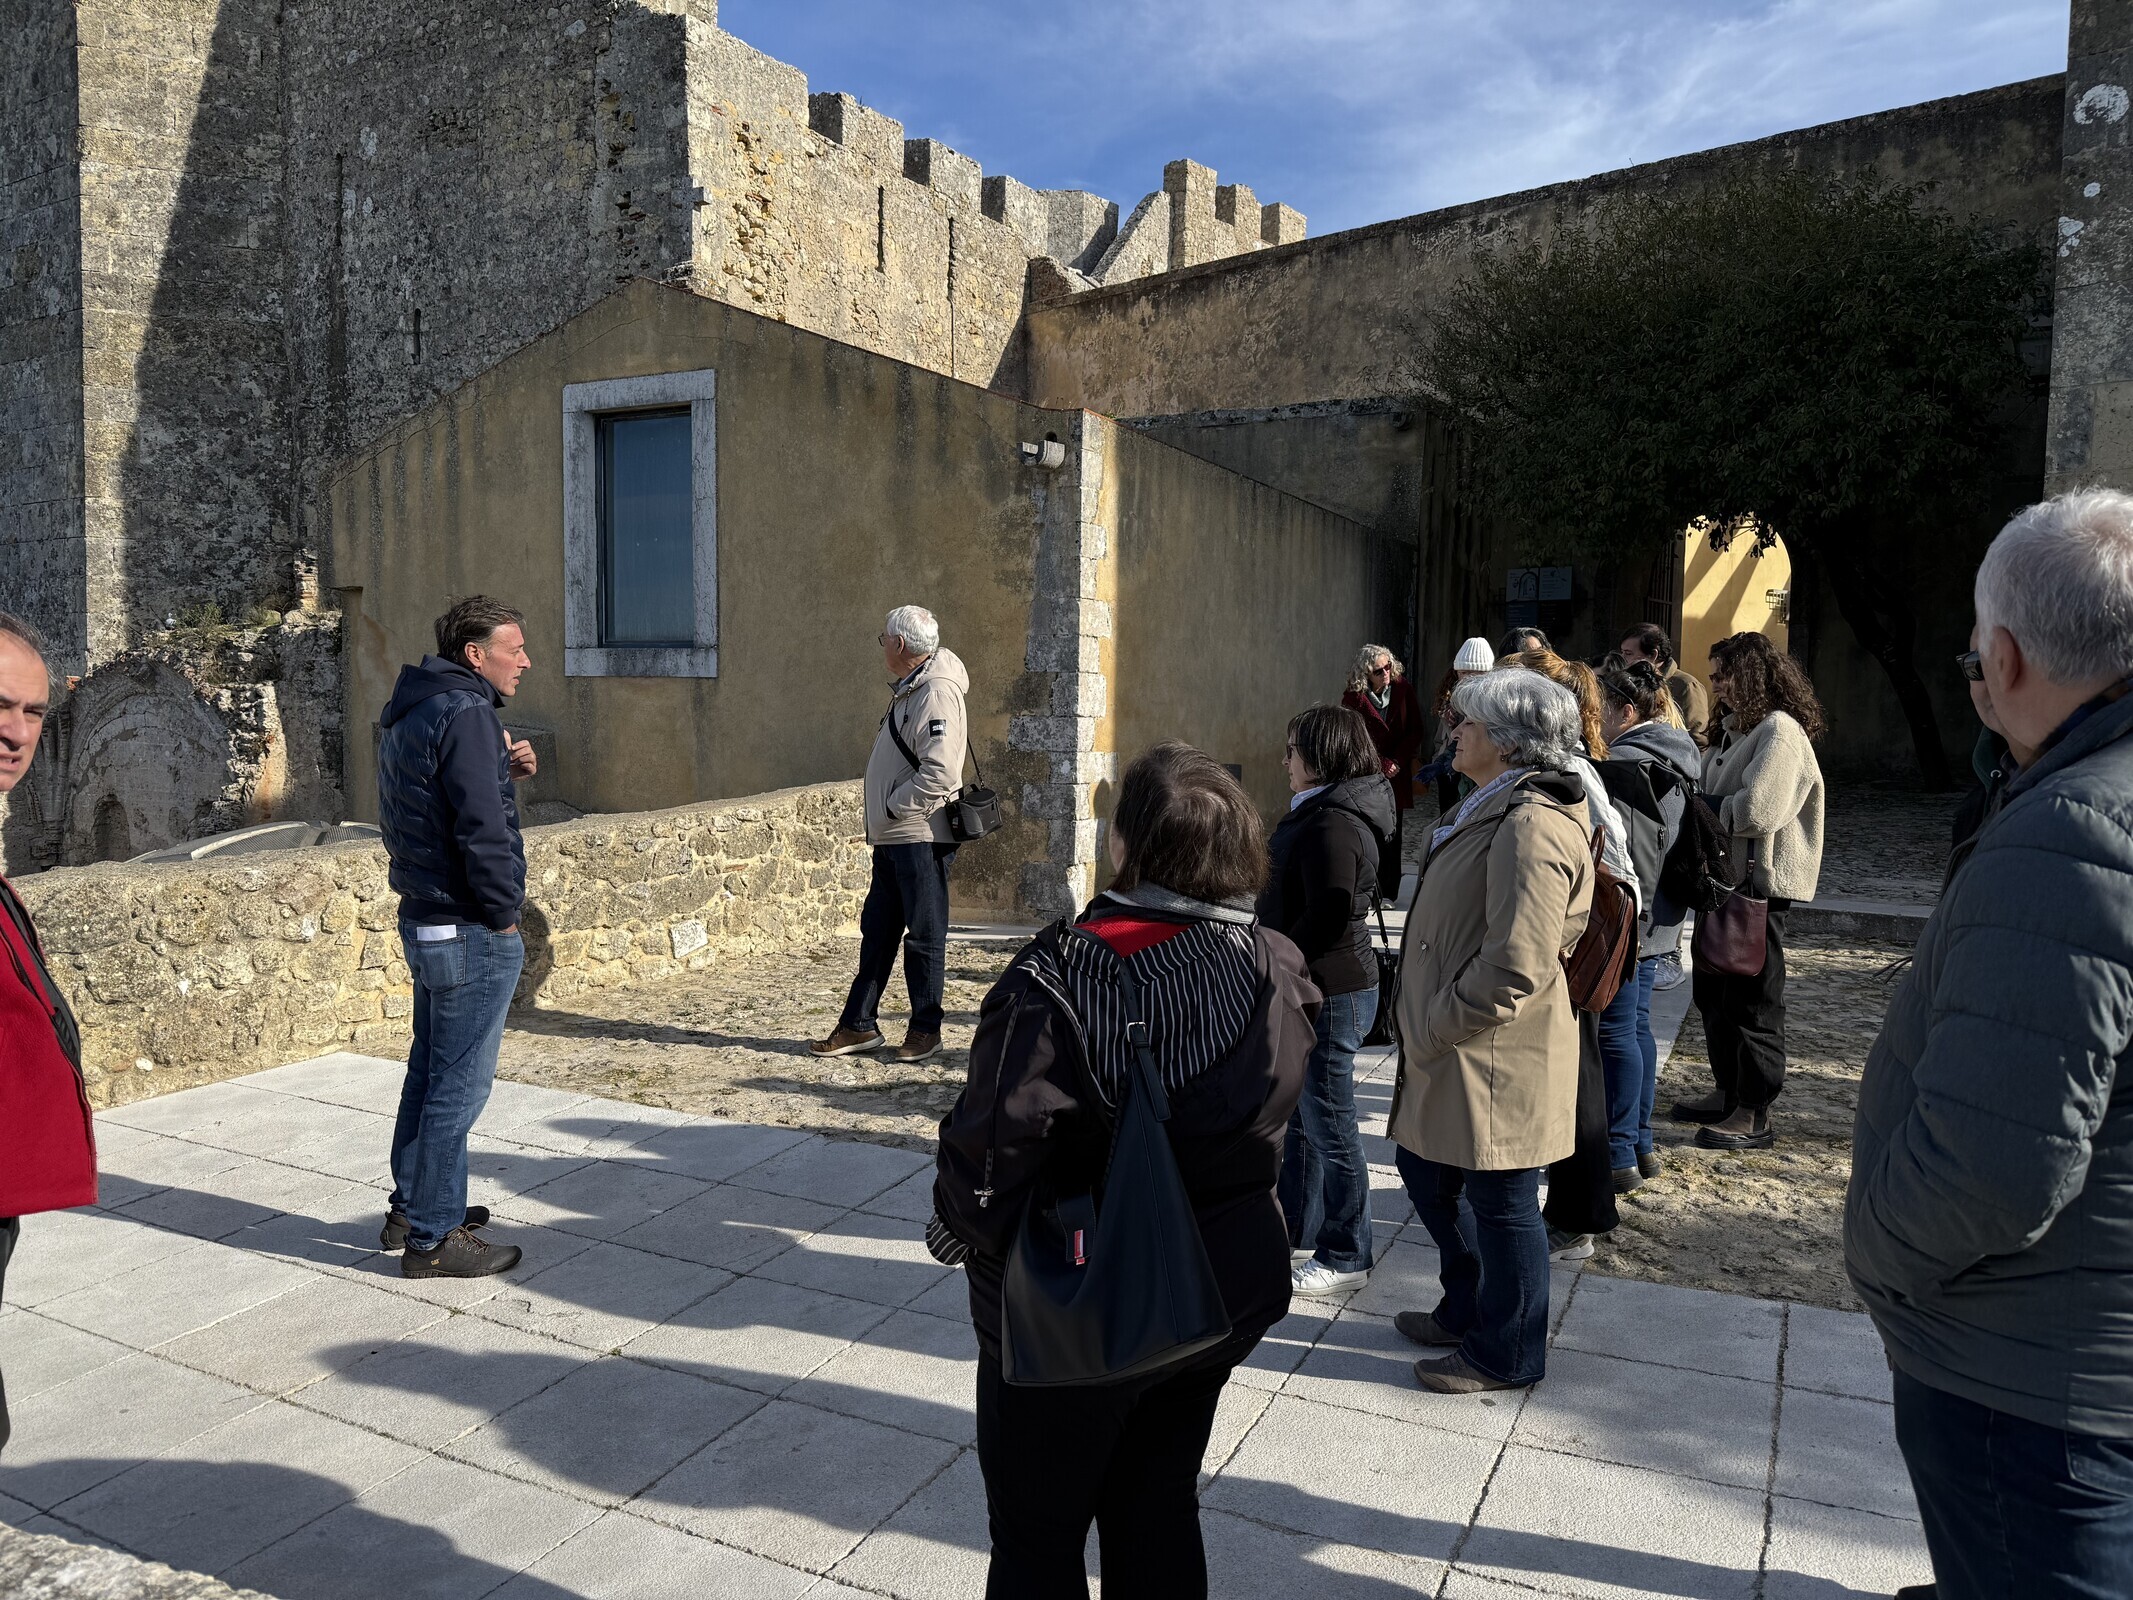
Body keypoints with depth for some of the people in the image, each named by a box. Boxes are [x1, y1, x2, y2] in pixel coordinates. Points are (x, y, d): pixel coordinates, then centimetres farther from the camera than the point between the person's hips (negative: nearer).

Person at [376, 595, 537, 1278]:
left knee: (430, 1071, 20)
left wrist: (502, 769, 7)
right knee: (458, 1086, 0)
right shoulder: (465, 713, -18)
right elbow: (482, 830, -24)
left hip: (423, 922, 10)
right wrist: (502, 914, -13)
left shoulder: (408, 715, 14)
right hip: (471, 934, -10)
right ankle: (433, 1239, 10)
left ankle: (411, 1208, 34)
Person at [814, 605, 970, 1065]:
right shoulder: (907, 691, 16)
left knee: (924, 936, 1)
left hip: (921, 839, -10)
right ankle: (859, 1025, 22)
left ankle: (925, 1030, 12)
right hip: (892, 839, 10)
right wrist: (881, 819, 14)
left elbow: (940, 773, -26)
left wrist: (892, 808, -16)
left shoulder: (937, 695, -16)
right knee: (877, 932, 14)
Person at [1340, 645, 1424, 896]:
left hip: (1397, 774, 3)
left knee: (1393, 835, 4)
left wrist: (1398, 761, -7)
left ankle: (1389, 894, 11)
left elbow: (1415, 731, 4)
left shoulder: (1403, 689, 1)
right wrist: (1382, 764, -9)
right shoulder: (1353, 697, -6)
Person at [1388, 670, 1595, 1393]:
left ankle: (1506, 1354, 27)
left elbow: (1515, 967, -29)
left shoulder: (1531, 826, -24)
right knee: (1425, 1170, 22)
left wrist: (1435, 1027, -18)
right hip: (1450, 1050, 10)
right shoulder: (1493, 808, 10)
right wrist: (1427, 1027, 16)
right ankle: (1468, 1310, 42)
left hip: (1495, 1060, -10)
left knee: (1501, 1203, 8)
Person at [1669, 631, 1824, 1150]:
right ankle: (1728, 1093, 31)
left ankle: (1754, 1117, 8)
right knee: (1713, 991, 17)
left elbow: (1756, 811, -24)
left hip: (1758, 883, -10)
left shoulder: (1780, 733, -15)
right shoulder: (1735, 729, 15)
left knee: (1751, 1001, -2)